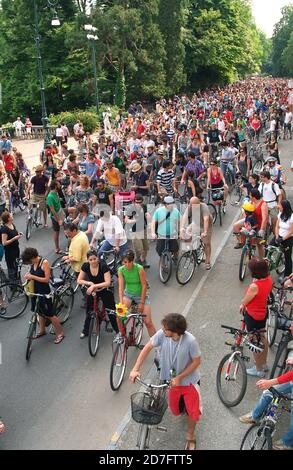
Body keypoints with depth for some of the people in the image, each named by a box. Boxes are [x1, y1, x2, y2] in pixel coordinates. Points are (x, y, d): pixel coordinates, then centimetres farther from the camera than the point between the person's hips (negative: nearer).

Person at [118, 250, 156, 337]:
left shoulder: (139, 268, -24)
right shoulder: (121, 270, -15)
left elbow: (144, 286, -18)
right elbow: (121, 287, -17)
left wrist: (141, 303, -16)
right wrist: (121, 302, -29)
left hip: (141, 295, -3)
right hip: (128, 294, 3)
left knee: (148, 322, -7)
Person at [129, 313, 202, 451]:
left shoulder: (190, 341, -34)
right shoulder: (162, 334, -25)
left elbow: (197, 361, -20)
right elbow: (148, 347, -13)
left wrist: (179, 377, -22)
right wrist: (135, 369, -17)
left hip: (189, 380, -3)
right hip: (172, 379, 3)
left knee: (193, 411, 6)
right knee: (175, 411, 19)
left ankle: (190, 437, 35)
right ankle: (182, 405, 55)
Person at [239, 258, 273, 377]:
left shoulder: (254, 286, -35)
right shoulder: (269, 279, -12)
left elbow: (244, 302, -18)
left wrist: (242, 305, 7)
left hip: (252, 316, -8)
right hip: (263, 313, 8)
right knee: (262, 338, 26)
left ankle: (259, 370, 30)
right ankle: (263, 364, 46)